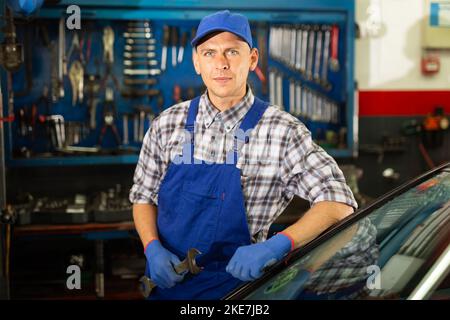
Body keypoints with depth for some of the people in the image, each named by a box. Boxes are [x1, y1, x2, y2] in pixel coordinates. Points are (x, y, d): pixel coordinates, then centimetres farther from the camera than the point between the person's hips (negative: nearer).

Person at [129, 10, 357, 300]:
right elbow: (143, 196, 12)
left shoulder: (282, 130, -8)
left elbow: (339, 204, -11)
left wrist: (276, 245, -24)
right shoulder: (167, 124, 3)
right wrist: (153, 248, -7)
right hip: (166, 278, 4)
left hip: (235, 280, -3)